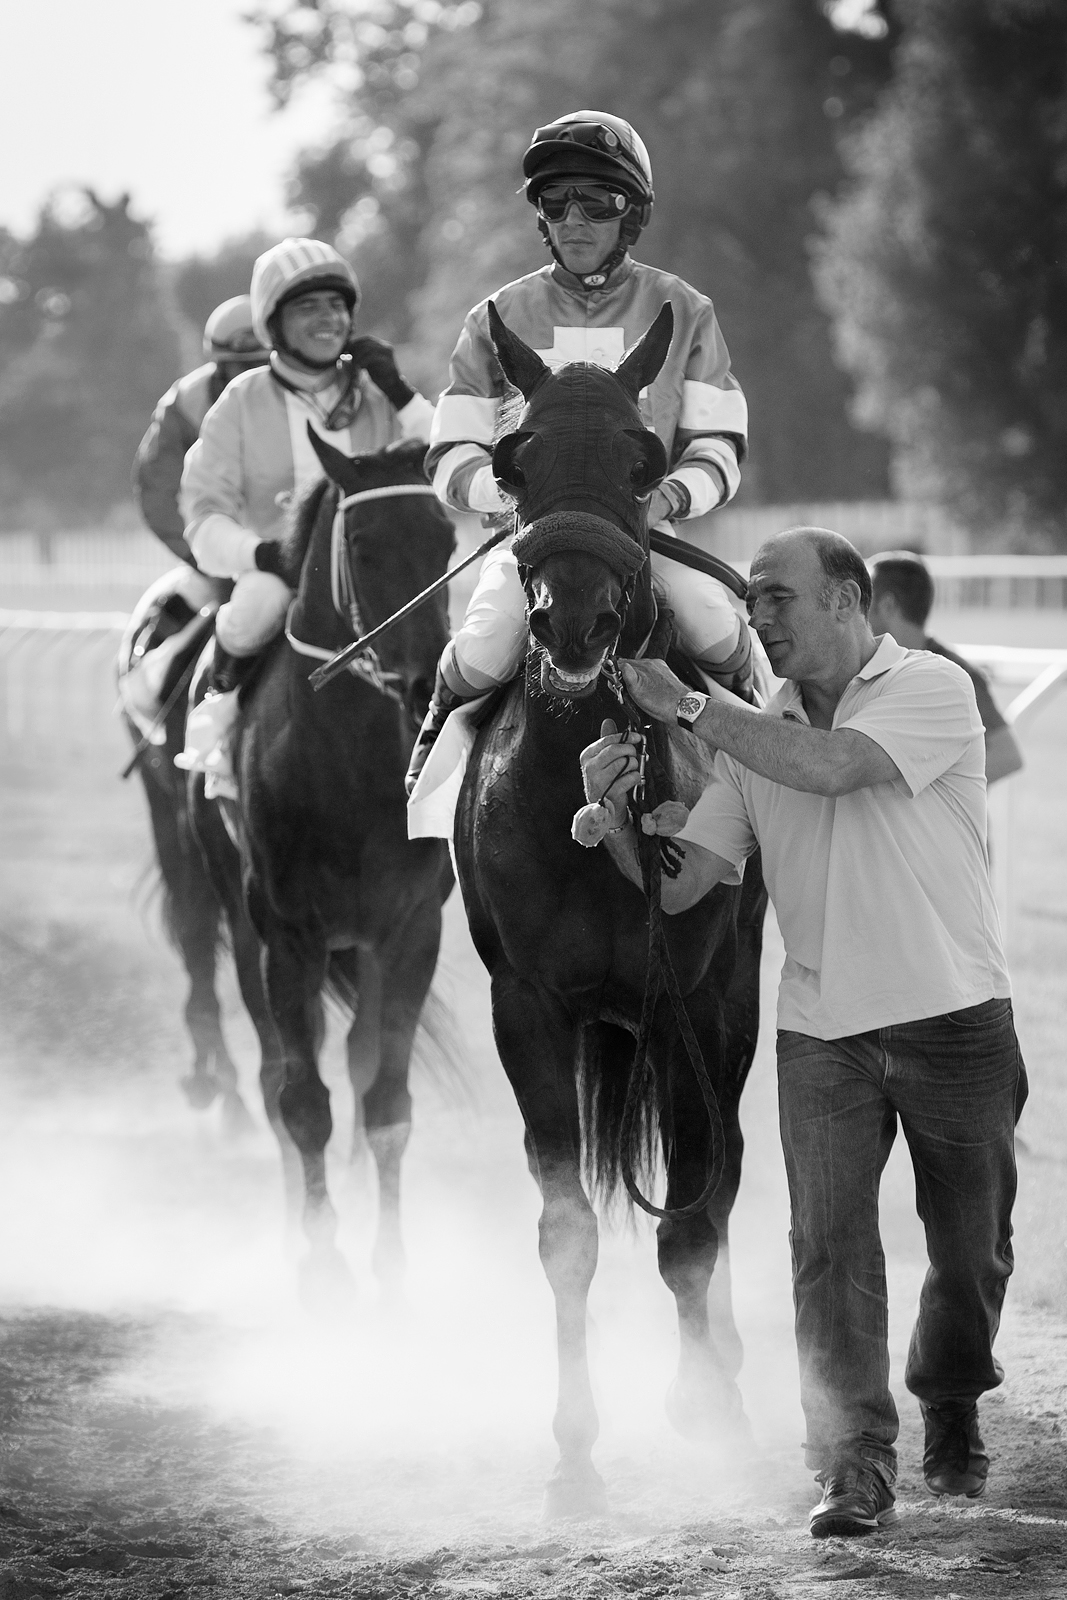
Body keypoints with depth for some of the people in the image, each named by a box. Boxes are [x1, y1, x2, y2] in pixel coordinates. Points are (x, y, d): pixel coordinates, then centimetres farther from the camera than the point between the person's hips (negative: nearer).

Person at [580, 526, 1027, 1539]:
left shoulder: (932, 688, -8)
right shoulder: (756, 734, 7)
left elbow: (831, 768, -26)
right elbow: (675, 886, 3)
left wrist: (686, 707, -22)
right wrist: (614, 816, -16)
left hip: (953, 1014, -3)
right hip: (821, 1029, 3)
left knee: (972, 1244, 8)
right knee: (828, 1240, -9)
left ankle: (952, 1418, 32)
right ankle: (855, 1464, -9)